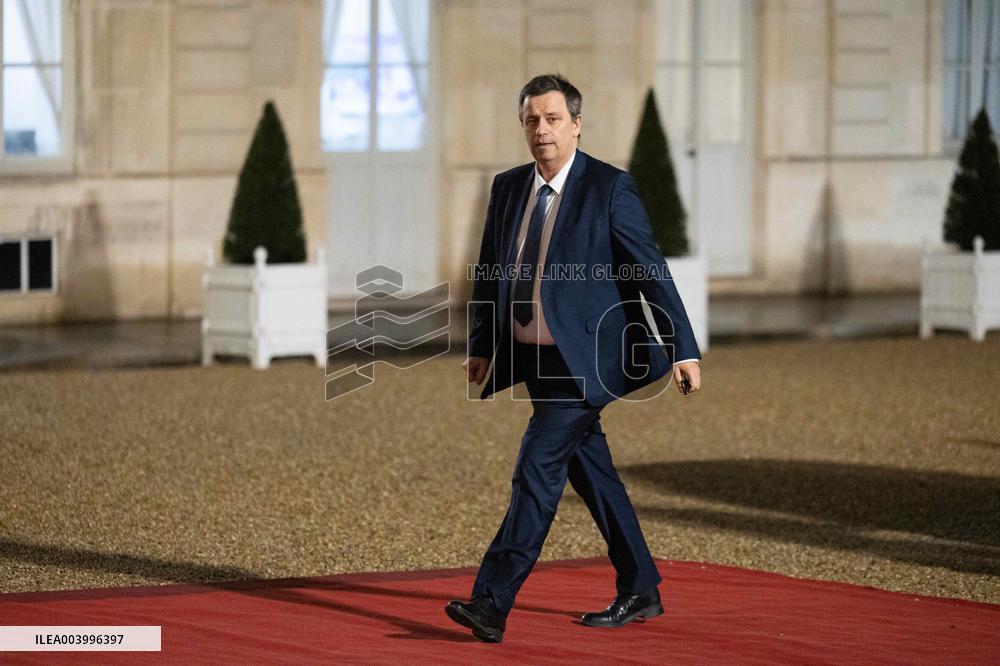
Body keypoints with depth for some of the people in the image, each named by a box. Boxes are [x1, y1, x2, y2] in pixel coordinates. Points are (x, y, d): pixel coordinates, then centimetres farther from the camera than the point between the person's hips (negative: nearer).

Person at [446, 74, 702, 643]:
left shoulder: (610, 189, -9)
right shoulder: (508, 189, 9)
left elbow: (652, 271, -9)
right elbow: (490, 273, 17)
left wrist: (684, 350, -11)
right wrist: (481, 347, 12)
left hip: (583, 359, -7)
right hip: (534, 358, 7)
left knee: (537, 470, -14)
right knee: (592, 473, 13)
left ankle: (492, 605, -18)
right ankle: (640, 592, 24)